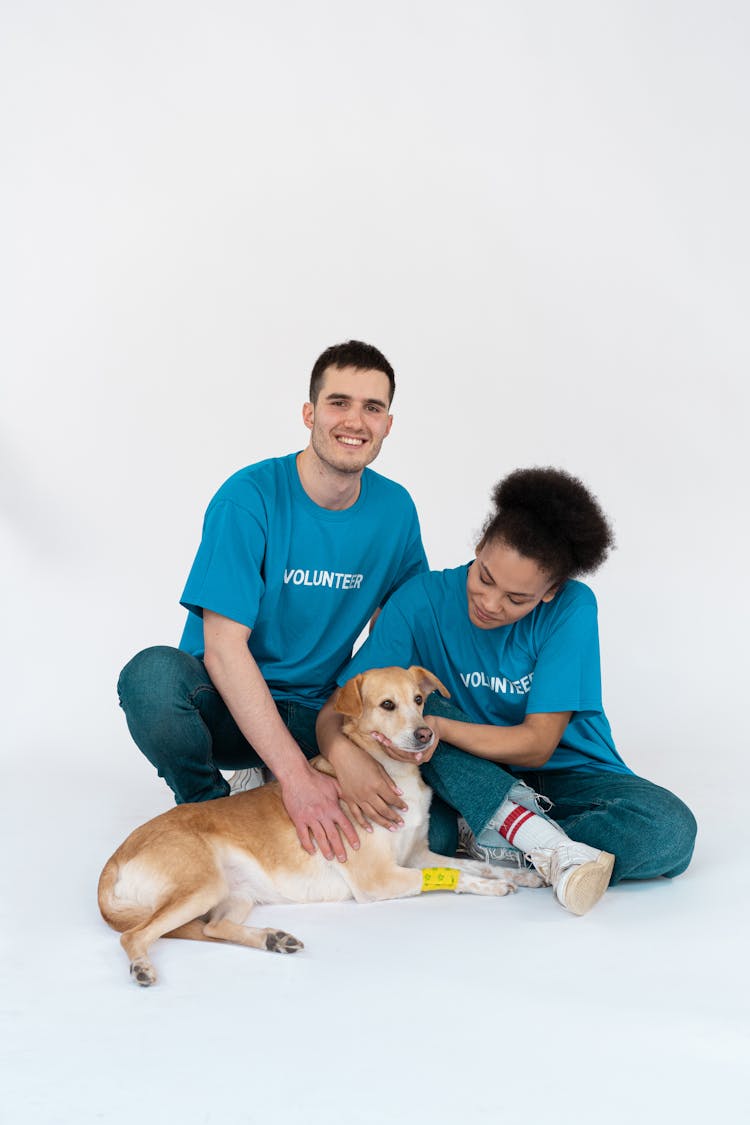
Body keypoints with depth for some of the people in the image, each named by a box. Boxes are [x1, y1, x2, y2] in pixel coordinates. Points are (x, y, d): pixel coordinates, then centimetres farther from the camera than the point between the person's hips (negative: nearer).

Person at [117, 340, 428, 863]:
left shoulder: (395, 509, -1)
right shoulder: (251, 497, -16)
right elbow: (223, 647, -23)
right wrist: (294, 772, -31)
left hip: (315, 716, 4)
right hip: (227, 705, -4)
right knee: (154, 675, -37)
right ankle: (210, 807, -5)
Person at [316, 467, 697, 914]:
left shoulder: (571, 607, -17)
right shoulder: (422, 600, -13)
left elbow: (537, 744, -18)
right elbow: (335, 711, -13)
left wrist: (438, 727, -34)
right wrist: (342, 751, -38)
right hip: (469, 780, 1)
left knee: (671, 831, -29)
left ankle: (497, 845, -24)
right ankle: (540, 840, -32)